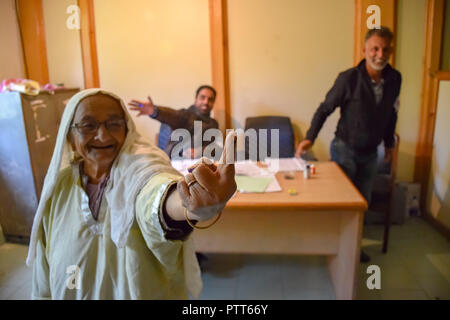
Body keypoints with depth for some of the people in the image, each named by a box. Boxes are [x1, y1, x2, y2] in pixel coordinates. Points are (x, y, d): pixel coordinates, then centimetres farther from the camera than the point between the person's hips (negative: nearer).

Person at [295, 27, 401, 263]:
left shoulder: (395, 79, -4)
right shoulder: (349, 78, -18)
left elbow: (391, 113, 10)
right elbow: (325, 109, -11)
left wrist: (389, 143, 16)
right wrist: (310, 138, -21)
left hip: (370, 153, 5)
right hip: (345, 149, -5)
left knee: (363, 202, 13)